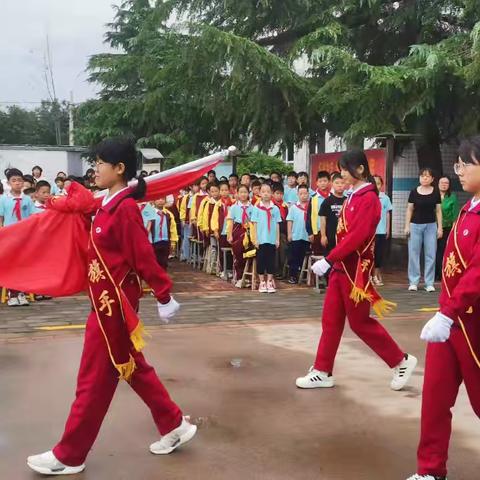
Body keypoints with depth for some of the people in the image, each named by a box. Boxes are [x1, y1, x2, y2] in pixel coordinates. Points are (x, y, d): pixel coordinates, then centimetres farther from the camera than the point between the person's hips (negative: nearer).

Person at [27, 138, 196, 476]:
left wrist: (165, 298, -18)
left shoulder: (125, 208, -18)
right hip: (107, 300, 10)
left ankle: (69, 456, 14)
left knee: (95, 378, 1)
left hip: (113, 304, -10)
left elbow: (144, 256, -19)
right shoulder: (110, 205, 9)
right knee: (133, 368, 18)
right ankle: (175, 426, 29)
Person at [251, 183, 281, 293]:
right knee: (261, 260, 5)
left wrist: (278, 239, 3)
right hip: (261, 239, -1)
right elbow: (254, 224, 0)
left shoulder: (275, 208, 4)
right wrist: (255, 239, -5)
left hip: (272, 239, 1)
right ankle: (262, 282, 14)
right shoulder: (257, 208, 0)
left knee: (271, 260, 5)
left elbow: (277, 225, 6)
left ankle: (270, 282, 13)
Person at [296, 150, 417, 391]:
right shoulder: (354, 196, 11)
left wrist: (328, 260, -23)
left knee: (359, 322, 1)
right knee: (331, 319, 9)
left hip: (355, 269, -9)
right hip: (341, 267, 9)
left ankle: (402, 361, 16)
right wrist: (333, 261, 15)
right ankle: (323, 372, 16)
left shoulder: (368, 198, -16)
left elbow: (357, 236, -24)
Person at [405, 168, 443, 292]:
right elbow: (409, 210, 4)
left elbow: (438, 210, 5)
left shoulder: (436, 192, 3)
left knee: (431, 254, 1)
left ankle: (429, 283, 7)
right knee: (414, 254, 1)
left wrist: (440, 227, 0)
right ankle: (413, 282, 8)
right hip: (415, 225, 0)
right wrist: (407, 226, -1)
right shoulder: (414, 192, 0)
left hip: (431, 226, 1)